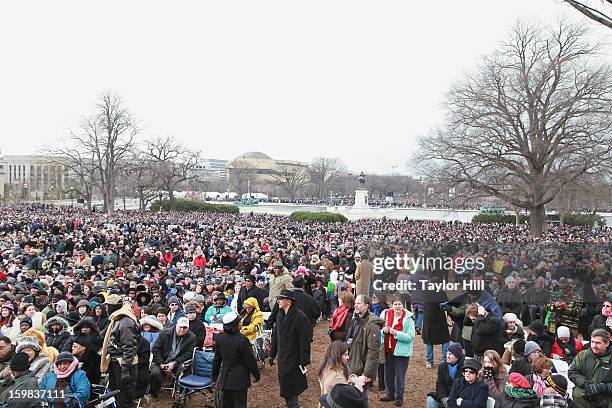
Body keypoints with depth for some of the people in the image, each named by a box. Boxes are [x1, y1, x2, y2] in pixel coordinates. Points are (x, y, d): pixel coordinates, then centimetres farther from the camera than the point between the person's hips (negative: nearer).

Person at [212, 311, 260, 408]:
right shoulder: (242, 340, -19)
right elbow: (250, 360, -11)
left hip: (225, 378, 5)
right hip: (240, 379, -5)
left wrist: (214, 375, 21)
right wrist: (256, 374, 3)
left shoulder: (219, 339, -2)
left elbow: (217, 359, 9)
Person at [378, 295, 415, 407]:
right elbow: (380, 330, 9)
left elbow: (411, 336, -18)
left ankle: (399, 397, 19)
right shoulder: (386, 315, 0)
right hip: (388, 350, 5)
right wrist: (384, 330, -14)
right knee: (388, 374, 15)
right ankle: (390, 394, 33)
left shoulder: (408, 318, -12)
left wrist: (395, 332, -25)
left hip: (401, 351, -5)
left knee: (400, 375, 3)